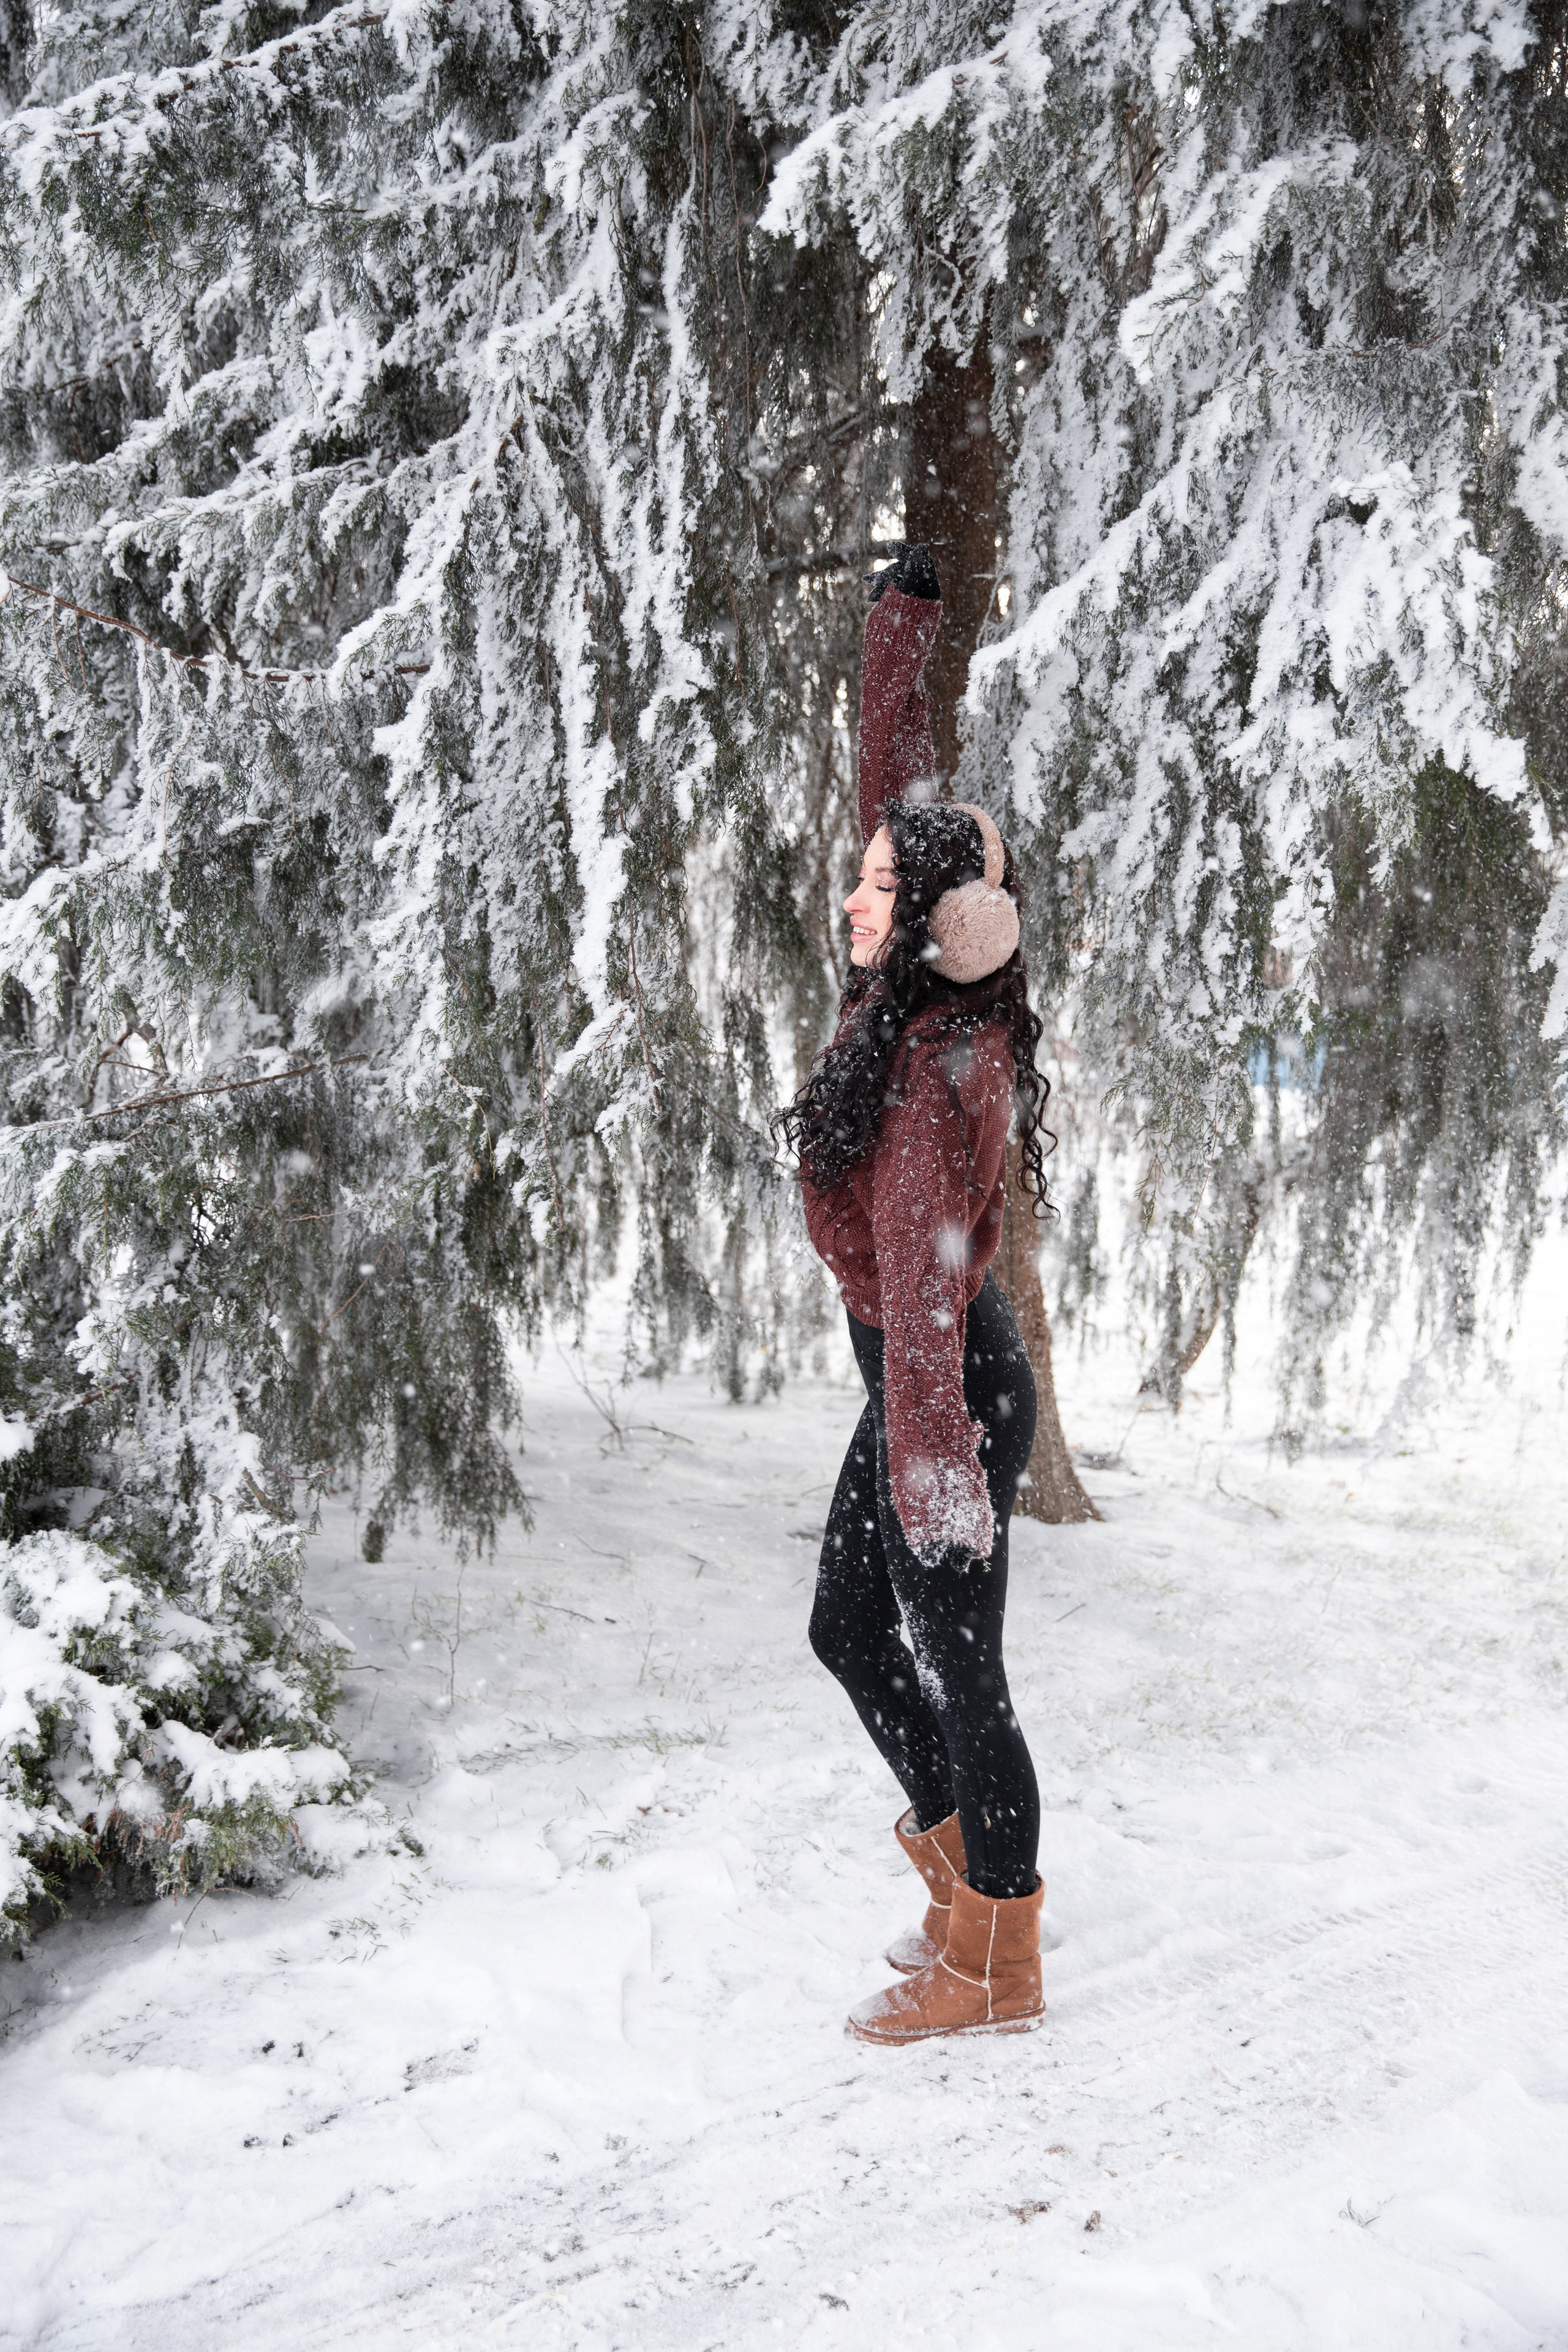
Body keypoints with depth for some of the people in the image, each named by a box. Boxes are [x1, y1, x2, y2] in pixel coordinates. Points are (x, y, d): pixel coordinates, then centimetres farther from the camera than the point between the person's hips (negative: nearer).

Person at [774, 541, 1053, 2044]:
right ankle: (963, 1878, 36)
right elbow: (899, 784, 11)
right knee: (848, 1630, 19)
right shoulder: (913, 1005, 1)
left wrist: (929, 1468, -36)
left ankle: (998, 1974, 19)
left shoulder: (936, 1075, -23)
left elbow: (920, 1278, -32)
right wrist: (901, 622, 17)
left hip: (951, 1390, -10)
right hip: (923, 1382, 10)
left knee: (957, 1669, 2)